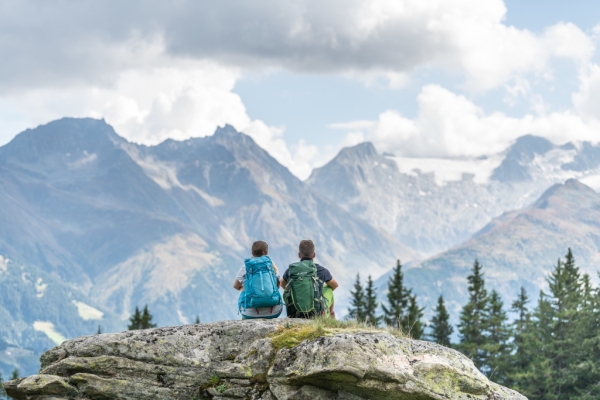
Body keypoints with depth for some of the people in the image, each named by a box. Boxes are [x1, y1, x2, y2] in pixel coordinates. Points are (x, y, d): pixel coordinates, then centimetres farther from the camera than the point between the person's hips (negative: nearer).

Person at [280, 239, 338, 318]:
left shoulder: (290, 270, -1)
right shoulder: (321, 270, -5)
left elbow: (282, 284, 23)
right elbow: (335, 285, 17)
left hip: (295, 315, 1)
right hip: (316, 315, -1)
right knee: (328, 289, 27)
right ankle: (330, 315, 49)